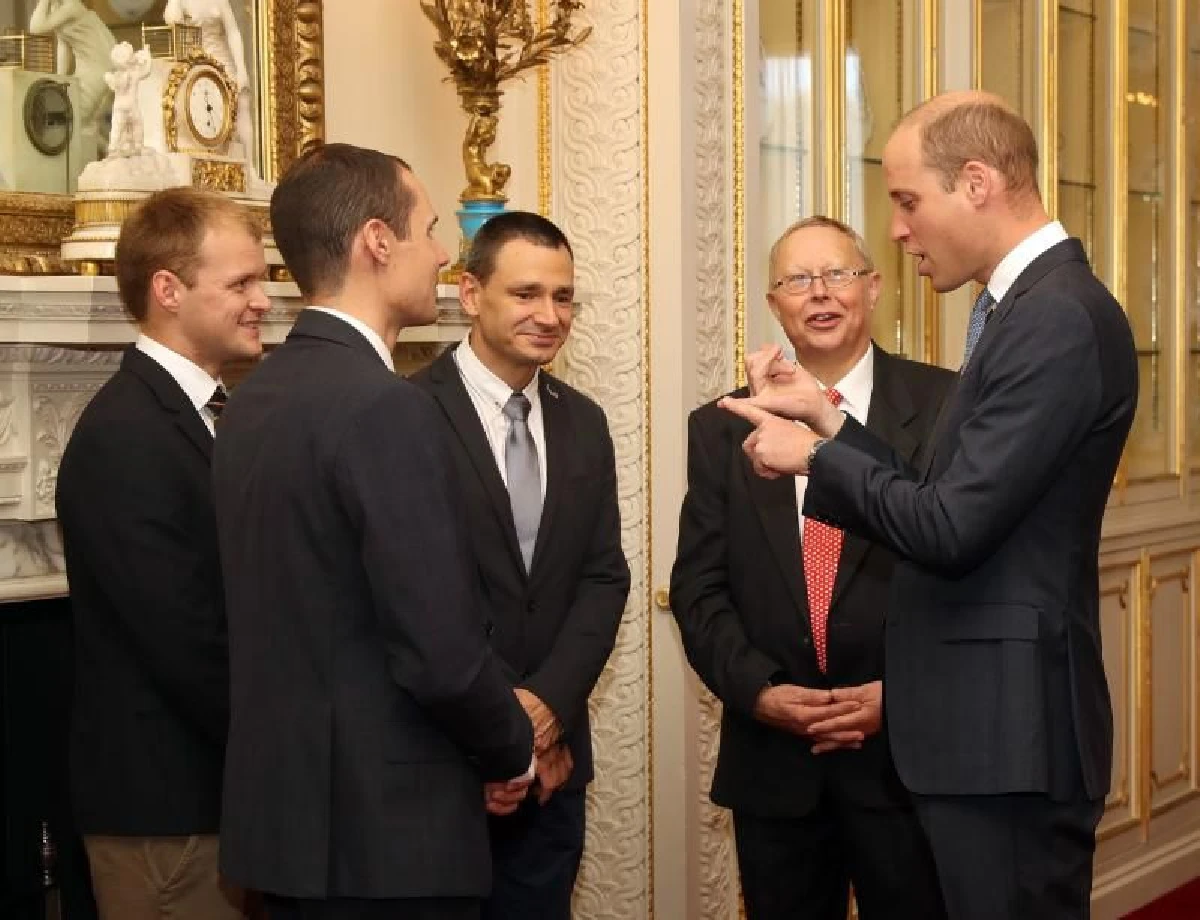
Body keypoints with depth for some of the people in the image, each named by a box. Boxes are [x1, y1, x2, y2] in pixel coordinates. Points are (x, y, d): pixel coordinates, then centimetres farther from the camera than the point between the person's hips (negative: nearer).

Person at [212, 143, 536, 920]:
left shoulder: (254, 400, 8)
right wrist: (514, 748, -3)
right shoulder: (385, 405, -19)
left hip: (284, 809, 8)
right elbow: (443, 655, -22)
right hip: (383, 828, -8)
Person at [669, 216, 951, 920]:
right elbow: (699, 586, 5)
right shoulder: (721, 428, 7)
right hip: (772, 762, 2)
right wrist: (759, 690, -9)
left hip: (908, 751, -2)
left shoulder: (946, 406, -2)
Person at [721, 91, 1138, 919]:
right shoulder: (1028, 308, 13)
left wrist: (815, 455, -9)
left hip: (1009, 729, -10)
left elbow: (951, 529, -23)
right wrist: (830, 419, 8)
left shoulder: (1059, 318, -19)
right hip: (989, 722, 10)